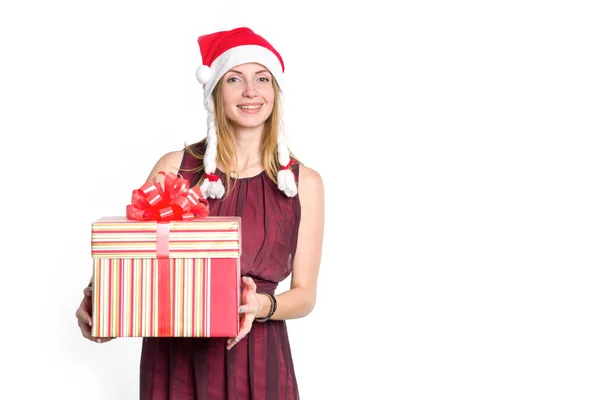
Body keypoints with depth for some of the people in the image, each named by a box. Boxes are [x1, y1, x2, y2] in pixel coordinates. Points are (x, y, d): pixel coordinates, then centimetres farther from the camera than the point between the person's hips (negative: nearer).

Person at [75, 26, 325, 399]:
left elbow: (305, 294, 1)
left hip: (257, 360, 0)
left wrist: (261, 305, -19)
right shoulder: (174, 167, -1)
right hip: (174, 357, 0)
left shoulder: (304, 182, 0)